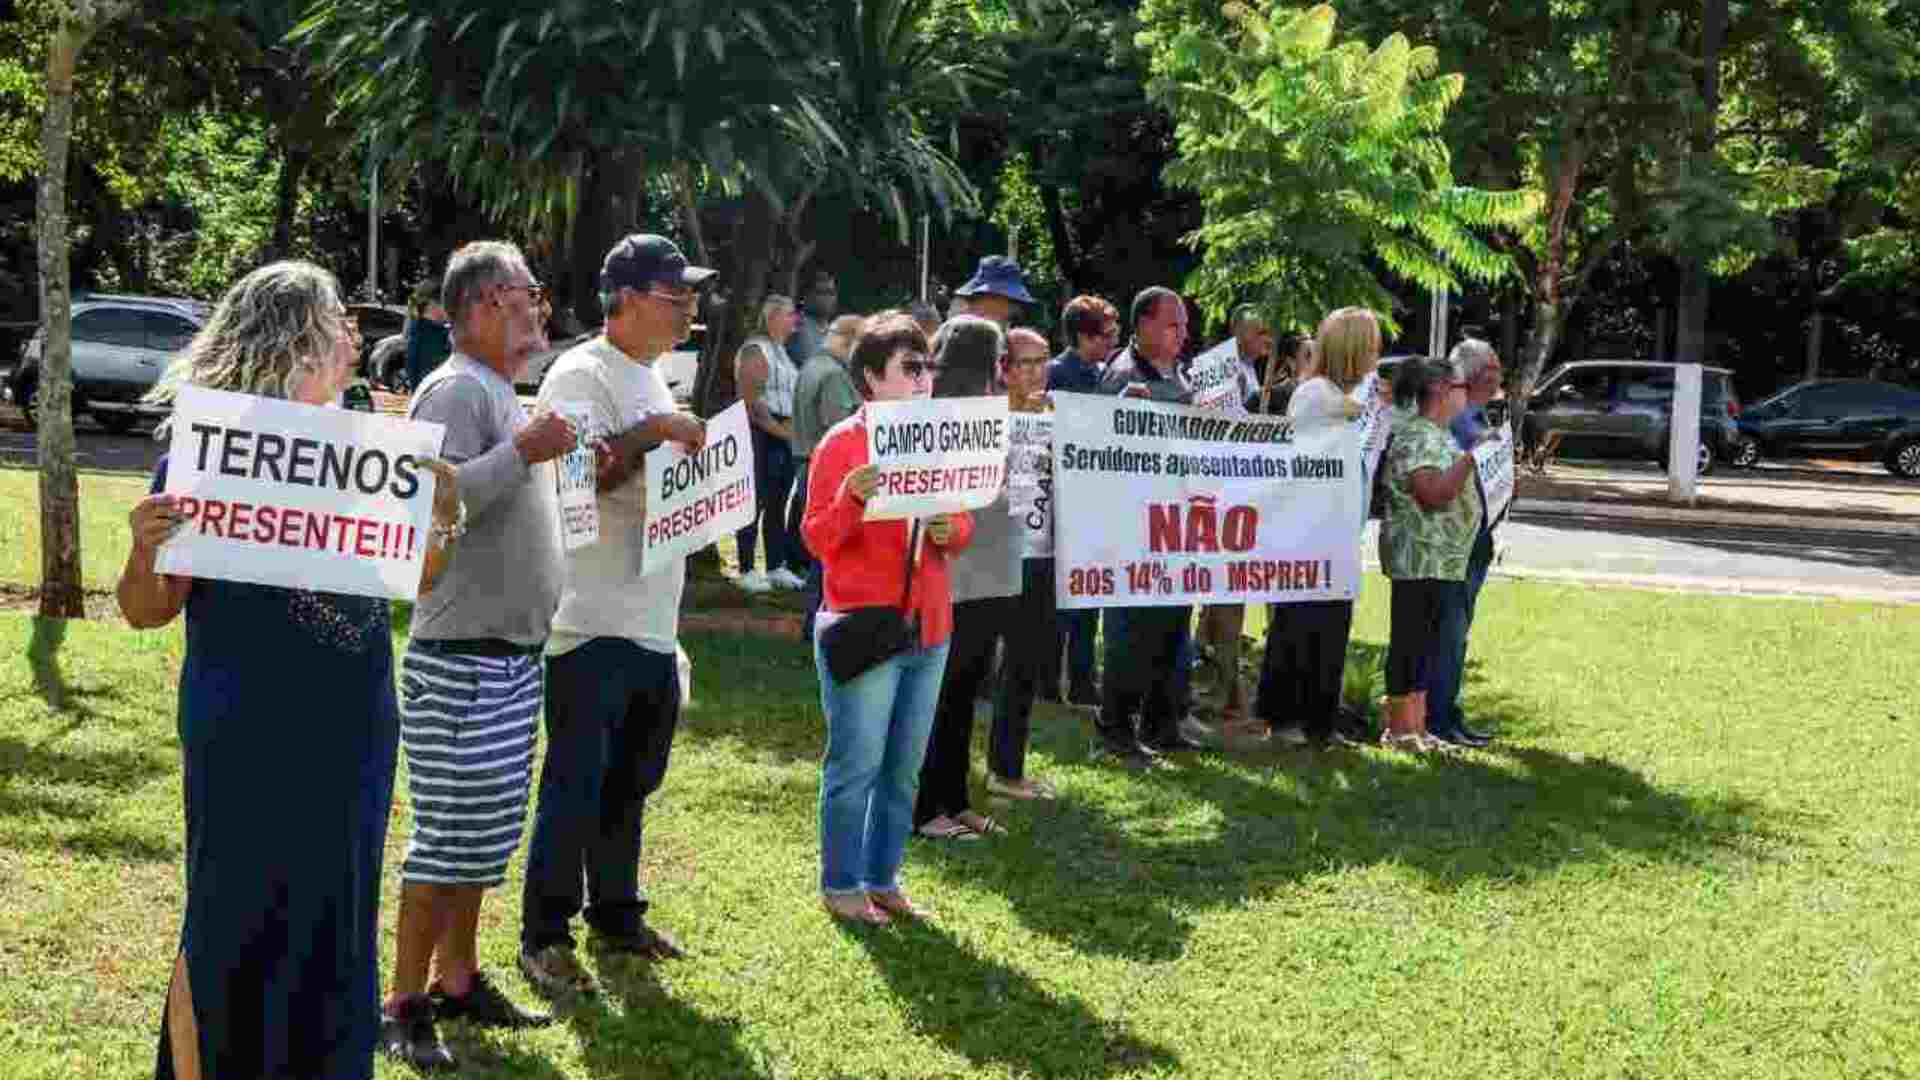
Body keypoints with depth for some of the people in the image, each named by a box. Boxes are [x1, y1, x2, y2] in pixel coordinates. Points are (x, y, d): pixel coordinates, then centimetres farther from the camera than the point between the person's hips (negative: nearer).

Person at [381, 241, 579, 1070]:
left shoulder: (503, 394, 16)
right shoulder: (456, 390, -14)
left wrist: (567, 467, 13)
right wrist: (524, 451, -26)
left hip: (513, 654, 10)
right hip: (461, 658, -9)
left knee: (485, 835, 15)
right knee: (450, 836, -6)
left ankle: (458, 980, 25)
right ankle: (404, 1007, 4)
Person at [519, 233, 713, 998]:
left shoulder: (651, 379, 17)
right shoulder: (581, 374, -12)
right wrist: (657, 431, -23)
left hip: (651, 622, 9)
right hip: (591, 621, -9)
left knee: (629, 783, 17)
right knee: (576, 785, -3)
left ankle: (615, 915, 29)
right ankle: (543, 936, 8)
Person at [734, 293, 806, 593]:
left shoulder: (782, 350, 17)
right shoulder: (755, 350, -11)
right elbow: (751, 400, -18)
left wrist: (792, 427, 11)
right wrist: (778, 429, -16)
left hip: (783, 435, 9)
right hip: (760, 434, -9)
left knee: (778, 502, 12)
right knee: (757, 501, -6)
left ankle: (777, 567, 18)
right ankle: (746, 570, 0)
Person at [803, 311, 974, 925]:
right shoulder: (843, 443, -6)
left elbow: (961, 526, 17)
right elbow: (816, 539, -8)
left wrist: (952, 530, -6)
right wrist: (852, 499, -26)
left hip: (929, 627, 6)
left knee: (904, 769, 11)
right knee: (856, 766, -1)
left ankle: (883, 880, 22)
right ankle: (841, 886, 11)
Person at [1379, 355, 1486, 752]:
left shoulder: (1439, 435, 18)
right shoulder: (1417, 437, -15)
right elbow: (1435, 494, -25)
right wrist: (1470, 457, -21)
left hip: (1444, 561, 10)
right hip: (1421, 559, -10)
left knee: (1427, 647, 12)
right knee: (1412, 645, -5)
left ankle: (1415, 727, 18)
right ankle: (1400, 730, 0)